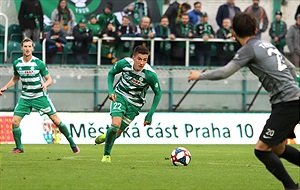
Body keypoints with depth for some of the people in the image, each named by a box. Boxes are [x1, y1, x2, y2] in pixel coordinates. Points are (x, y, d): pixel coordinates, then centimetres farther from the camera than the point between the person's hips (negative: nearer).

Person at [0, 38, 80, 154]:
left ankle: (72, 144, 7)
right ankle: (19, 148, 10)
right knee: (15, 122, -9)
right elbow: (15, 79, 17)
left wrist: (45, 84, -28)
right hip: (25, 97, 3)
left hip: (40, 96, -3)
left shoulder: (38, 63, -12)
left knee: (56, 120, -5)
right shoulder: (17, 63, -2)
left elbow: (49, 79, -6)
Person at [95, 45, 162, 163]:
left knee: (118, 133, 4)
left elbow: (158, 93, -9)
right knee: (115, 124, -23)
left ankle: (106, 136, 42)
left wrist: (150, 114, -12)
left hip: (134, 104, 0)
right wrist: (111, 90, -13)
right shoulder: (124, 63, -20)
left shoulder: (150, 74, -25)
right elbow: (111, 73, 2)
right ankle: (106, 155, -3)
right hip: (120, 96, 0)